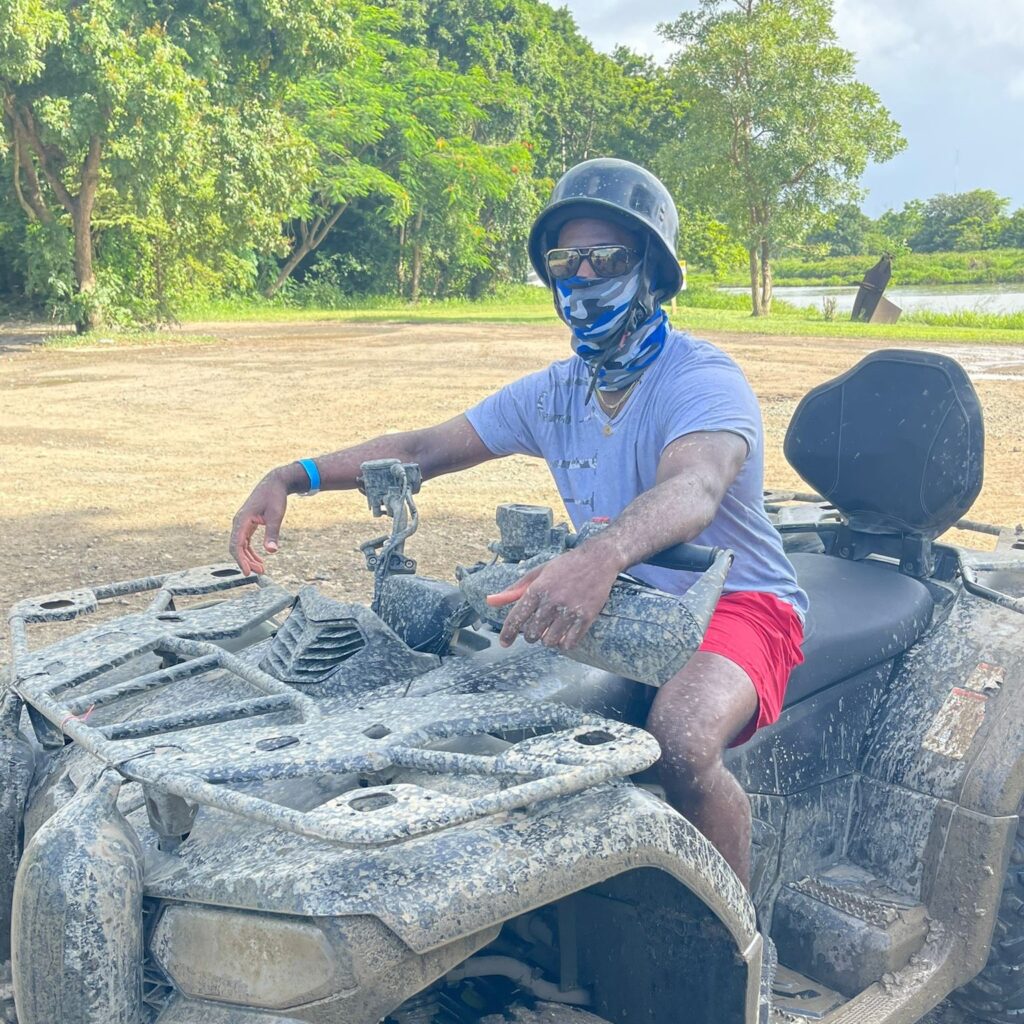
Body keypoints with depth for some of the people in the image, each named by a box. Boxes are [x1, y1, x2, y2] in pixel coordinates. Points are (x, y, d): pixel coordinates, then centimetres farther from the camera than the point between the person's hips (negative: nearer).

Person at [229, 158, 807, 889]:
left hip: (737, 603, -6)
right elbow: (424, 450, 10)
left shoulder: (703, 379, -16)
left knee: (681, 738, -36)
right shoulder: (554, 394, 7)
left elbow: (692, 490, -38)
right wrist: (293, 477, -3)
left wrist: (599, 557, -59)